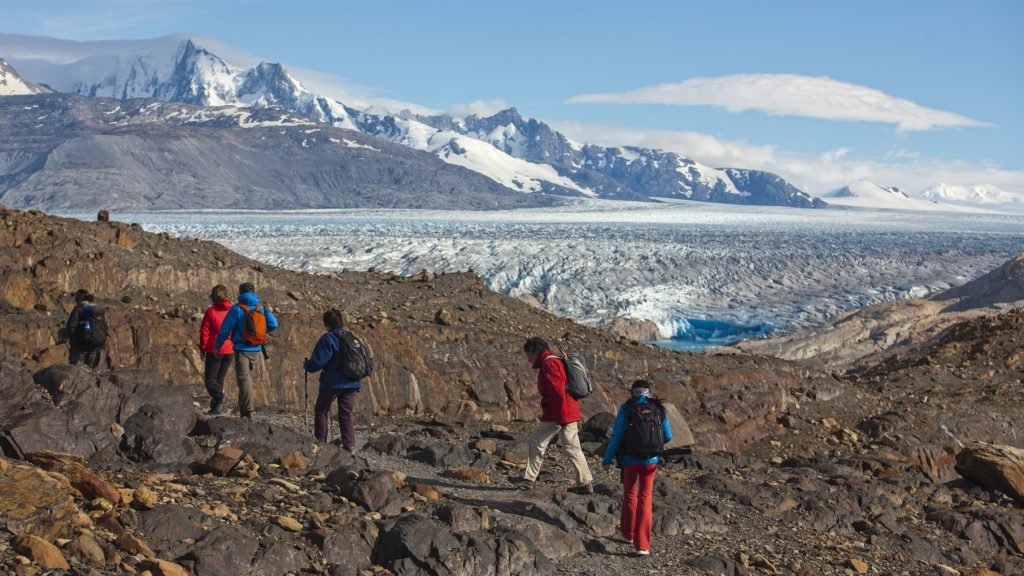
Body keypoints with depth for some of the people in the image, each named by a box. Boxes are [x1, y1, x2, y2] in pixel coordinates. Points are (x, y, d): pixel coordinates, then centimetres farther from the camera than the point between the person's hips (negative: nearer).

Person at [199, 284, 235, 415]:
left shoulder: (211, 311, -8)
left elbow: (204, 332, -7)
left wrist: (202, 349, 3)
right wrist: (236, 347, 15)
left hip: (214, 351, -4)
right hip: (229, 351, 4)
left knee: (210, 379, 2)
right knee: (220, 379, 16)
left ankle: (219, 397, -26)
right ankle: (216, 406, 15)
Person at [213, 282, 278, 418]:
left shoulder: (237, 309, -6)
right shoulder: (261, 309, 6)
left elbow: (225, 329, -4)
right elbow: (273, 325, 2)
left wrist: (217, 345, 8)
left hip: (242, 350, -5)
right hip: (256, 350, 5)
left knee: (243, 379, -5)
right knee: (248, 377, 16)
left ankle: (247, 411, -13)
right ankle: (243, 407, 23)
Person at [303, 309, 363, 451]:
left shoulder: (328, 339, -12)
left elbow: (318, 361, -14)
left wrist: (307, 365, 5)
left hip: (333, 382, -6)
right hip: (352, 383, 6)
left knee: (321, 411, 11)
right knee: (346, 414, 11)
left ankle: (320, 442, 8)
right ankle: (350, 446, 4)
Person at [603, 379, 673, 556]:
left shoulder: (626, 408, -7)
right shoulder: (658, 409, -1)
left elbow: (616, 436, -9)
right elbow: (668, 436, 5)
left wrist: (607, 458, -1)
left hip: (630, 460, -1)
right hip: (651, 461, 1)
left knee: (630, 494, 21)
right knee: (645, 498, 9)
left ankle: (628, 533, 38)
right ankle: (642, 544, 1)